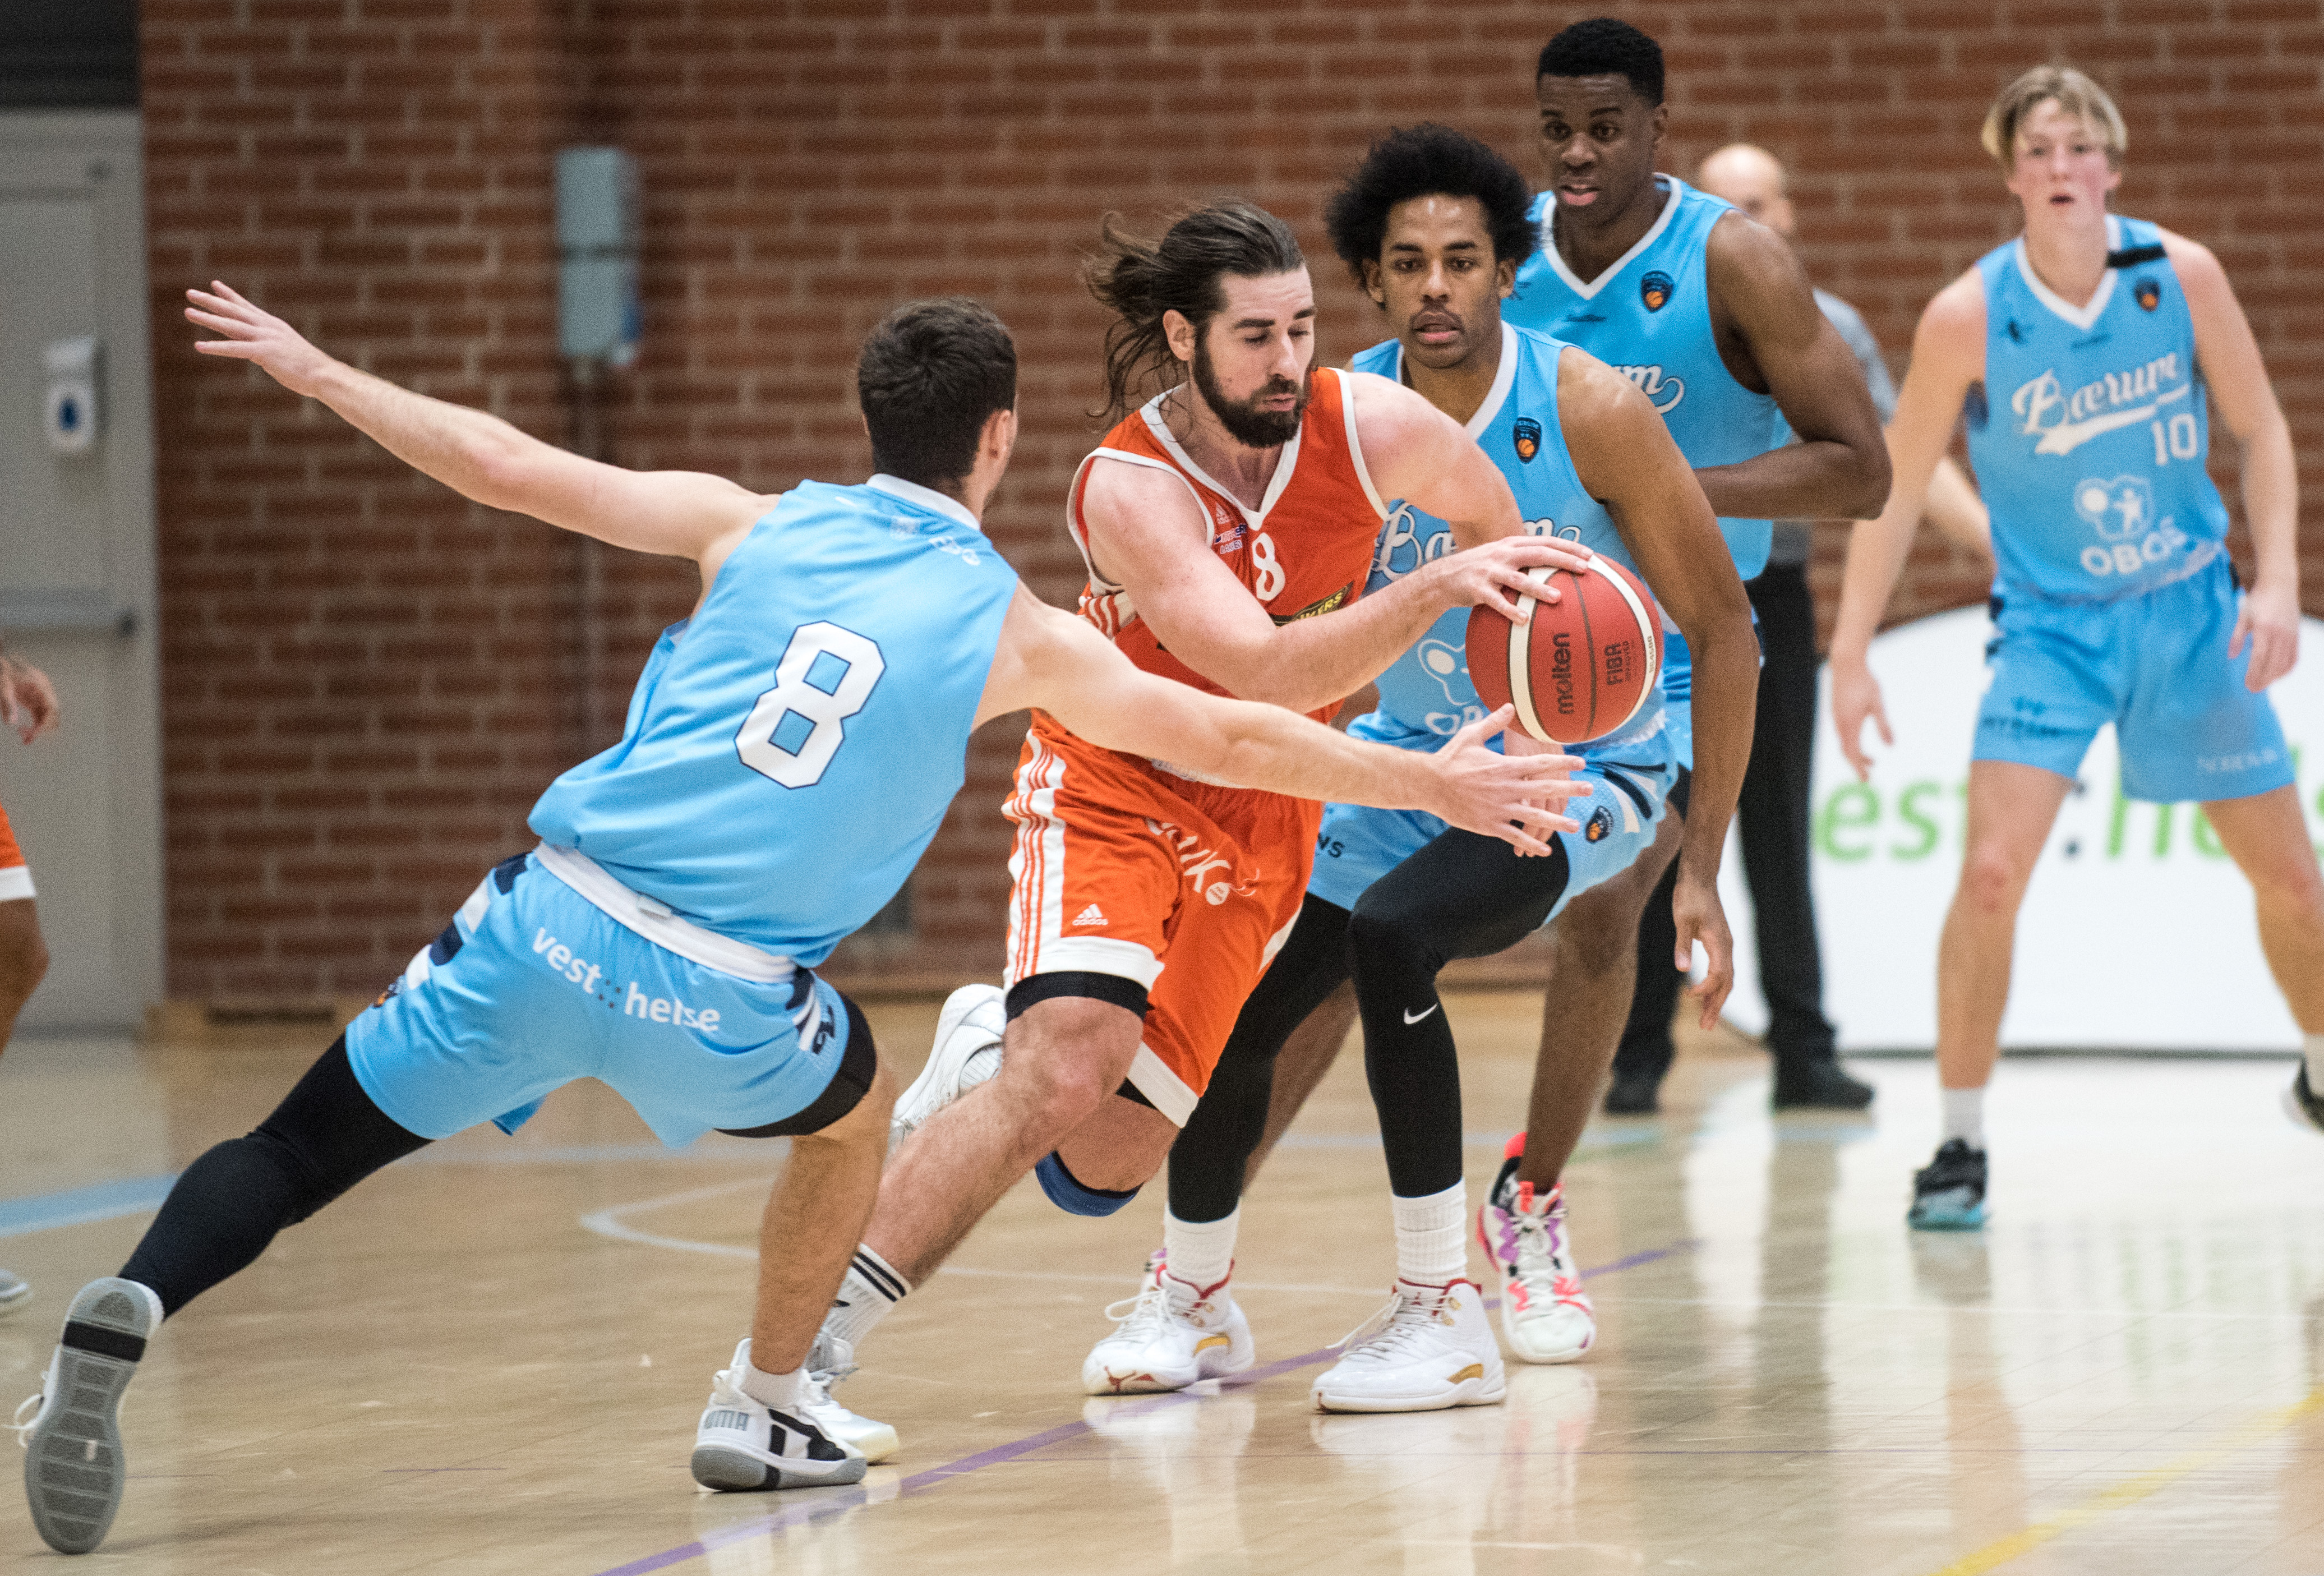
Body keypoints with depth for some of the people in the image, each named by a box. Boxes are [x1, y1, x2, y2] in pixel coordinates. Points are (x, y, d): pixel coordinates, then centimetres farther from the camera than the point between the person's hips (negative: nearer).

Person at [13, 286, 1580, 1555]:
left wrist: (310, 368, 22)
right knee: (854, 1103, 32)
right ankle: (763, 1408, 33)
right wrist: (1437, 783, 30)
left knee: (300, 1153, 5)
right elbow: (1235, 740, 18)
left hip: (553, 916, 1)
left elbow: (511, 468, 11)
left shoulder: (755, 526, 13)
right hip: (717, 1003, -1)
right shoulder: (1018, 635, 10)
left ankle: (129, 1315, -22)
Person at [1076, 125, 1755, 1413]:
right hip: (1413, 761, 5)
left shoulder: (1590, 413, -22)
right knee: (1232, 1002, 2)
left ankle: (1445, 1316, -19)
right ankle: (1192, 1299, 31)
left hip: (1583, 774, -5)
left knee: (1388, 936, -30)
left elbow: (1721, 624, -15)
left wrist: (1702, 866, -17)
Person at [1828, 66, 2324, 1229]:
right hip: (2050, 621, -2)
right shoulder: (1969, 317, -16)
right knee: (1992, 871, -19)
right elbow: (1895, 487, -7)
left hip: (2191, 610, 2)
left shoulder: (2181, 277, -11)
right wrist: (1851, 654, -9)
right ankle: (1961, 1145, -9)